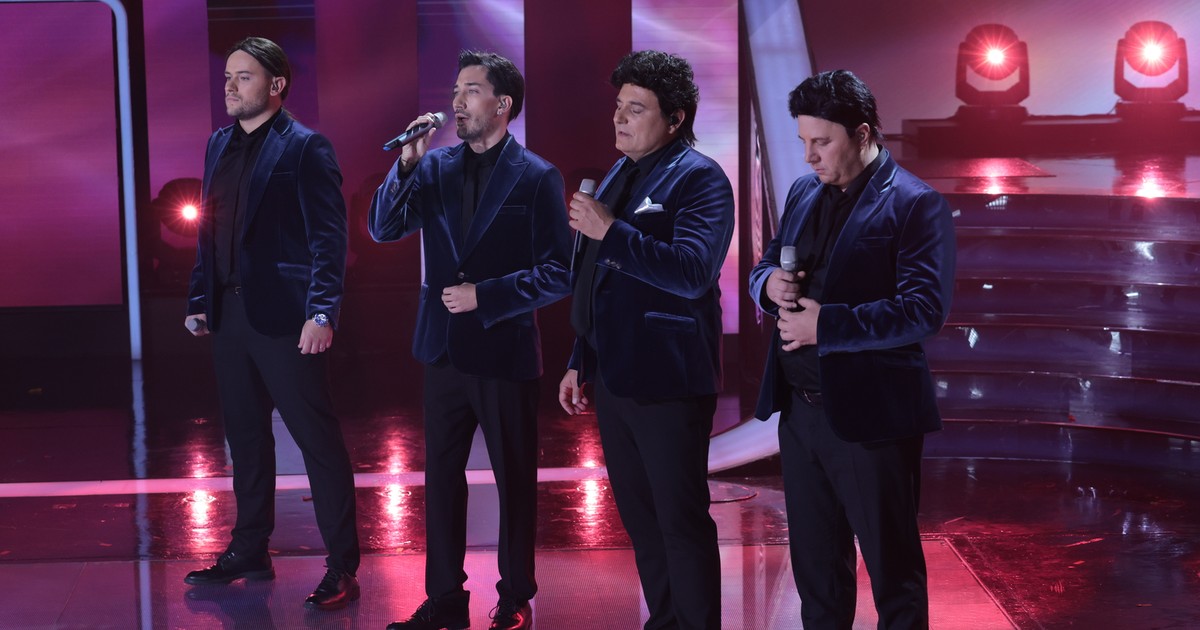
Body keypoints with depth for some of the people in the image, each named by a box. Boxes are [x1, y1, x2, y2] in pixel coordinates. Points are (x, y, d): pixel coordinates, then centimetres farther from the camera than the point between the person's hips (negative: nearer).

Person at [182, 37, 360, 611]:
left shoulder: (305, 148, -7)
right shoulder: (220, 146, 14)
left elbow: (328, 237, -13)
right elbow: (209, 230, 17)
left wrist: (322, 312, -23)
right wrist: (198, 299, 11)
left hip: (285, 317, -7)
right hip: (230, 313, 7)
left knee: (318, 440, -2)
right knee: (245, 438, 15)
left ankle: (342, 567, 5)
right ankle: (250, 552, 28)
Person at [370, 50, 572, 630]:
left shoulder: (538, 179, -7)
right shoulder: (435, 168, 6)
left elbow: (556, 275, -9)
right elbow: (382, 229, 0)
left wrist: (484, 295, -16)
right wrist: (407, 163, -12)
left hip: (506, 353, -4)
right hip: (444, 350, 4)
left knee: (515, 480, 8)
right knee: (441, 478, 9)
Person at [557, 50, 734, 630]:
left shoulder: (699, 179, -11)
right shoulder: (618, 177, 14)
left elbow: (692, 272, -25)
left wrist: (611, 232, -28)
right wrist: (580, 362, 20)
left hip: (667, 380, -8)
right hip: (615, 375, 8)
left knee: (681, 521, -1)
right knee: (639, 516, 15)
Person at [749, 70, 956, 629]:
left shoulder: (915, 204, -11)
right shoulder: (803, 192, 11)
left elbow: (924, 308, -19)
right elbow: (763, 269, 18)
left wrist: (827, 324, -23)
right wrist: (769, 284, -6)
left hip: (870, 415, -7)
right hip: (800, 409, 7)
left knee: (893, 571, 5)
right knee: (815, 565, 18)